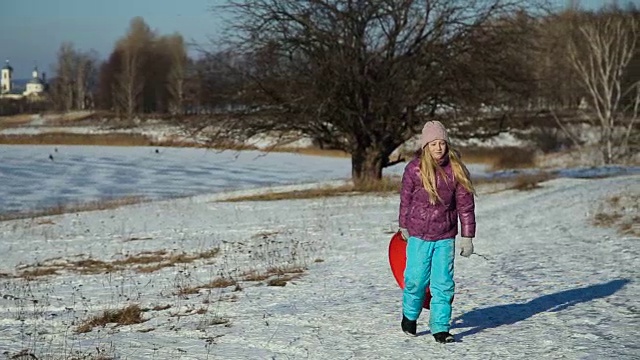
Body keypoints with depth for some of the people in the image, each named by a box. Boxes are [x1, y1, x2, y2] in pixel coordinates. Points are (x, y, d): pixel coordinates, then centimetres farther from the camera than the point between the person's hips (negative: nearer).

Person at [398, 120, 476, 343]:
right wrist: (404, 227, 17)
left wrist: (467, 236, -1)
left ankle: (440, 328, 9)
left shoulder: (455, 170, -6)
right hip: (418, 235, -1)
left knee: (443, 283, -1)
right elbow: (406, 199, 7)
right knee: (416, 279, 3)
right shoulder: (414, 169, -8)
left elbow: (466, 205, -1)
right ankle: (410, 315, 31)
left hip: (445, 236, 1)